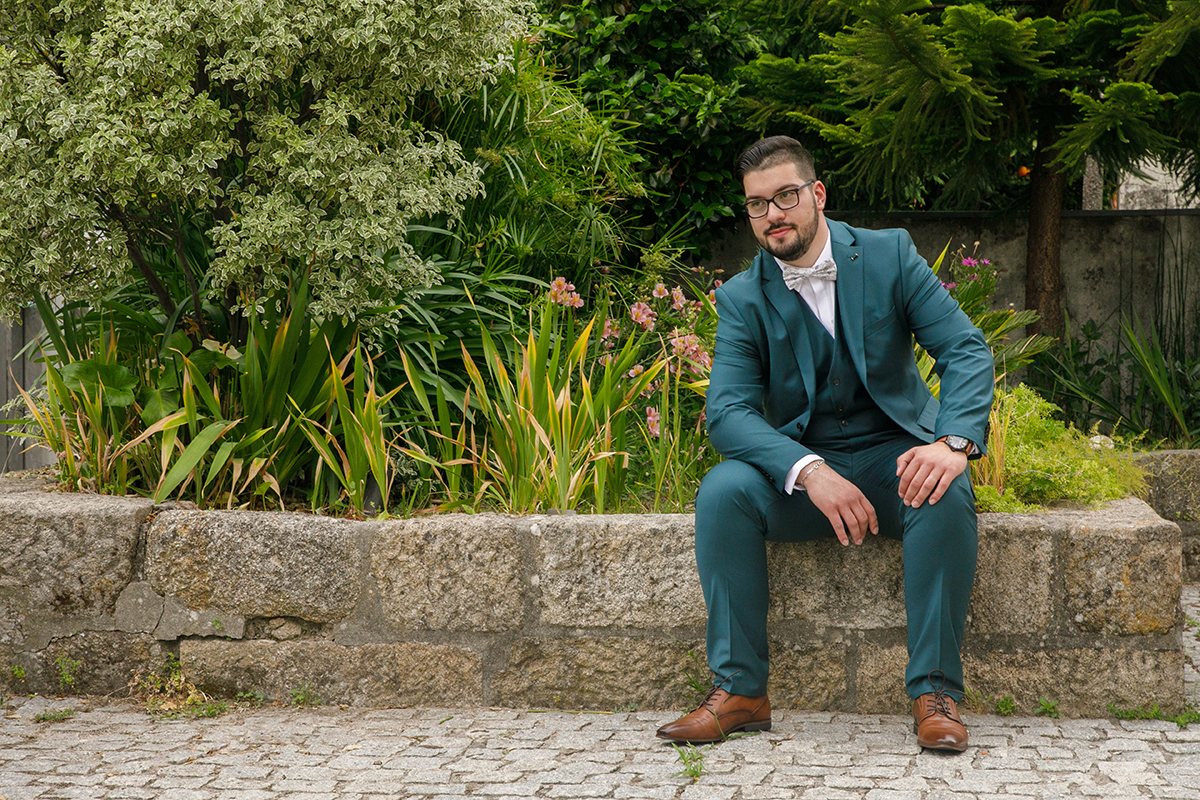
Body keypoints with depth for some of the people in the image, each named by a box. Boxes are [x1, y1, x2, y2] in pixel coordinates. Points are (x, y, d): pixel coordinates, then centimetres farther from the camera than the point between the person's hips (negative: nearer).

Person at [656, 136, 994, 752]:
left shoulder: (890, 255, -2)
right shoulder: (741, 298, -2)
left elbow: (966, 349, -8)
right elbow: (726, 410, -14)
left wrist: (954, 441, -29)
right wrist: (810, 472, -32)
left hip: (895, 456, -1)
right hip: (801, 466, 1)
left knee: (946, 493, -34)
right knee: (722, 489, -28)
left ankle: (935, 691, -26)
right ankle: (738, 690, -22)